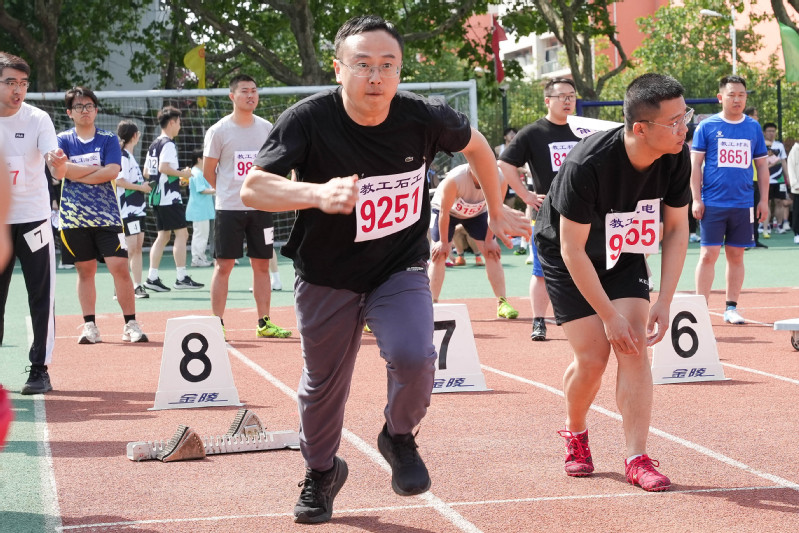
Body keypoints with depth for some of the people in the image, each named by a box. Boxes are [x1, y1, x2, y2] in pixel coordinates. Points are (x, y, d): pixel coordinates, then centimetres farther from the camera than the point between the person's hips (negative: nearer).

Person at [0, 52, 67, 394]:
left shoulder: (37, 119, -6)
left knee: (41, 296, -4)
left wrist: (58, 163, -38)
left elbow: (58, 172, -16)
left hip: (32, 217, -3)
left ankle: (39, 369, 3)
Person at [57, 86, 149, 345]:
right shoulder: (63, 139, 8)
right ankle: (89, 326, 10)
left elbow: (112, 172, -8)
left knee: (119, 266, -9)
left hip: (106, 215, -1)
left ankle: (130, 324, -5)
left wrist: (77, 174, -7)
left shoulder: (109, 139, 6)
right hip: (74, 216, 1)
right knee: (85, 270, 5)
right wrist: (97, 169, -6)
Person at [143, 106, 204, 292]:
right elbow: (163, 167, -24)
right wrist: (182, 174, -11)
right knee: (181, 234, -7)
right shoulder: (168, 144, -11)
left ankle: (152, 277, 8)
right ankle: (182, 278, -8)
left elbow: (147, 172, 19)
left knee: (163, 235, 11)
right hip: (169, 197, -10)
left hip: (157, 197, 10)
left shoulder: (154, 144, 16)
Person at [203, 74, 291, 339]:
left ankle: (264, 322, 12)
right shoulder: (219, 131, -3)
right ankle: (217, 323, 2)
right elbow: (208, 171, 3)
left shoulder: (266, 128, 8)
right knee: (224, 265, -3)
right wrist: (229, 192, 7)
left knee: (262, 265, 6)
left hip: (260, 207, 4)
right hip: (229, 209, -4)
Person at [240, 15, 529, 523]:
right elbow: (253, 187, -32)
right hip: (326, 277, 0)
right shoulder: (310, 120, -22)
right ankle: (322, 472, 43)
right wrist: (318, 194, -49)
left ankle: (400, 438, 8)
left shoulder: (424, 118, -16)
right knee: (323, 384, 13)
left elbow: (475, 144, 6)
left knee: (414, 356, -25)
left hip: (401, 267, 0)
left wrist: (497, 210, 15)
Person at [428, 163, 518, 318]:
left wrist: (489, 240, -12)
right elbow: (444, 212, -28)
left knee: (492, 252, -7)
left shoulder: (500, 181, -31)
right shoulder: (455, 179, -40)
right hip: (446, 210, -3)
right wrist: (443, 242, -21)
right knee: (439, 254, -14)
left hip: (476, 212, 3)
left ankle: (502, 303, -3)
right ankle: (432, 304, -8)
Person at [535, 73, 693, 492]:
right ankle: (575, 433, 21)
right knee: (593, 355, -9)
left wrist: (663, 303, -15)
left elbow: (676, 229, -8)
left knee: (634, 345, -11)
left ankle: (636, 459, -7)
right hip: (565, 253, -4)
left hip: (623, 251, 4)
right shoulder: (587, 164, -36)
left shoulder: (676, 158, -21)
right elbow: (573, 249, -27)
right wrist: (609, 316, -25)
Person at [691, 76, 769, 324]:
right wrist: (696, 199, -6)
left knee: (736, 256, 7)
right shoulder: (706, 126, 0)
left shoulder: (753, 127, 8)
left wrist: (764, 200, 6)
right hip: (713, 203, -3)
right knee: (708, 255, -6)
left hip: (743, 204, 3)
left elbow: (762, 165, 13)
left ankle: (731, 308, 14)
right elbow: (695, 164, 1)